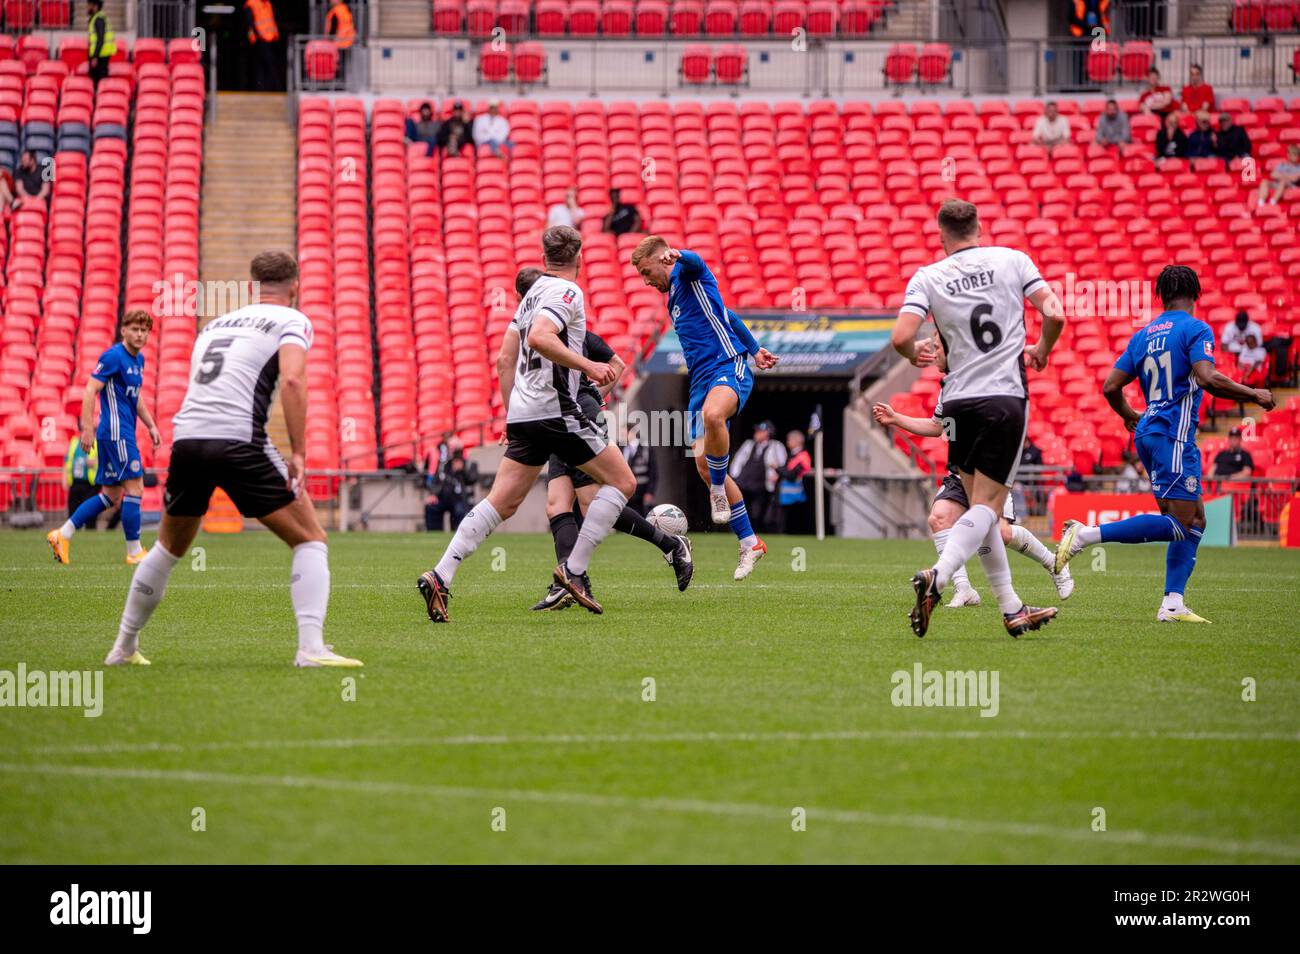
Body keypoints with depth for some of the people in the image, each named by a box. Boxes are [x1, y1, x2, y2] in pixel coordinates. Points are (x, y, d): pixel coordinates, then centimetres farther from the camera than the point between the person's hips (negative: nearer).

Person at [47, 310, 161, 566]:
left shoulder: (138, 359, 15)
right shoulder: (114, 356, -12)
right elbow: (90, 391, -17)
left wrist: (151, 426, 23)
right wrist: (87, 428, -21)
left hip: (124, 434, 10)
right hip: (116, 433, -10)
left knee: (111, 495, 10)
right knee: (134, 488, -8)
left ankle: (62, 535, 13)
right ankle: (134, 551, -2)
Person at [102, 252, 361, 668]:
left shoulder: (215, 324, 26)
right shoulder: (292, 321, 7)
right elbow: (292, 380, -11)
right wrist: (297, 454, -13)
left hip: (186, 436, 6)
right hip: (238, 441, -6)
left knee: (169, 548, 26)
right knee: (310, 541, 4)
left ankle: (124, 647, 32)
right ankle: (311, 647, -11)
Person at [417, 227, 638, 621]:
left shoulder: (534, 291, 18)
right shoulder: (566, 292, -8)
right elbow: (539, 337, -25)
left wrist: (512, 407, 28)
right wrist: (588, 366, -23)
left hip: (523, 412, 8)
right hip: (555, 409, -8)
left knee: (501, 503, 6)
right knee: (621, 481, 1)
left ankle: (440, 576, -5)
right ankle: (574, 570, -5)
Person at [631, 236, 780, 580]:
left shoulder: (688, 275, 0)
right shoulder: (675, 297, 26)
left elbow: (693, 262, -28)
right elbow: (728, 317, 38)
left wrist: (677, 255, -51)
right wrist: (754, 349, 43)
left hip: (729, 368, -10)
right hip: (701, 381, 10)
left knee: (713, 415, -42)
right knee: (704, 466, 1)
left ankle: (719, 491, -22)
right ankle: (749, 543, 8)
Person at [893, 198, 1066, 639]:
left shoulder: (927, 277, 1)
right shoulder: (1012, 259, 1)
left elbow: (900, 338, -10)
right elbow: (1054, 315, -6)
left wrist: (917, 354, 13)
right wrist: (1042, 350, 15)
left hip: (958, 401, 2)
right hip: (1006, 398, -2)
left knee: (981, 506, 15)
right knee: (987, 506, -3)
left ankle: (1012, 609, 18)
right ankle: (937, 577, -29)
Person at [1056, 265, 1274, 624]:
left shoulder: (1143, 335, 15)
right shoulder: (1196, 329, -5)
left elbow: (1111, 387, 13)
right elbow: (1208, 378, -21)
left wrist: (1129, 415, 33)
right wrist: (1253, 395, -9)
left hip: (1148, 433, 9)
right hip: (1174, 435, -9)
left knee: (1194, 520, 11)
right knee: (1178, 523, -12)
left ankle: (1173, 604, 4)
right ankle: (1086, 534, -20)